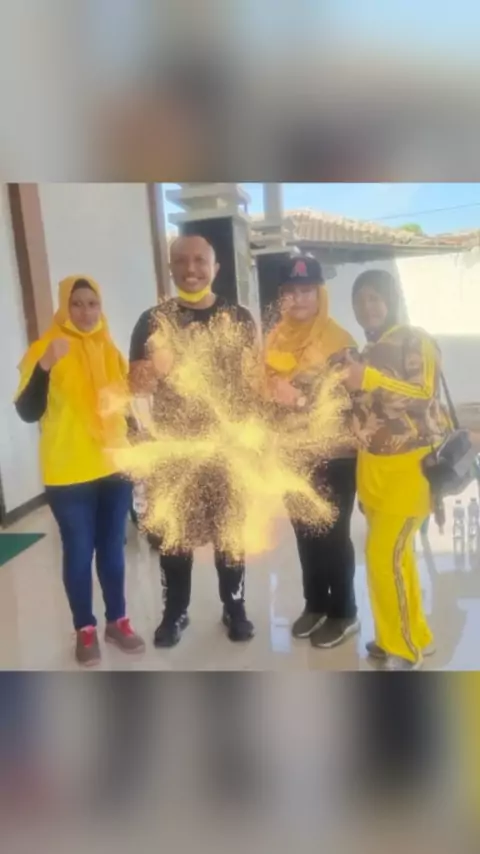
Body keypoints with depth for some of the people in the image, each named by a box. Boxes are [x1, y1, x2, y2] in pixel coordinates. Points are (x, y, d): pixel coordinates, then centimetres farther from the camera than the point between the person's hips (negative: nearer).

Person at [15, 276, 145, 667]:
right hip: (68, 474, -4)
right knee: (79, 552, 5)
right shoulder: (46, 348, -8)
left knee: (113, 547, 13)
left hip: (115, 468, 4)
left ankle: (118, 621, 28)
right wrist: (44, 366, -30)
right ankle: (85, 629, 23)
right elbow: (28, 412, -16)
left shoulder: (110, 349, 7)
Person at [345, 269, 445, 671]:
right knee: (394, 553, 12)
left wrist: (371, 379, -31)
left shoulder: (416, 341, -7)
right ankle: (410, 636, 27)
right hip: (373, 467, 7)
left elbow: (423, 395, -22)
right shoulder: (368, 350, 14)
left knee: (385, 553, -11)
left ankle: (404, 645, 7)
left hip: (411, 465, -7)